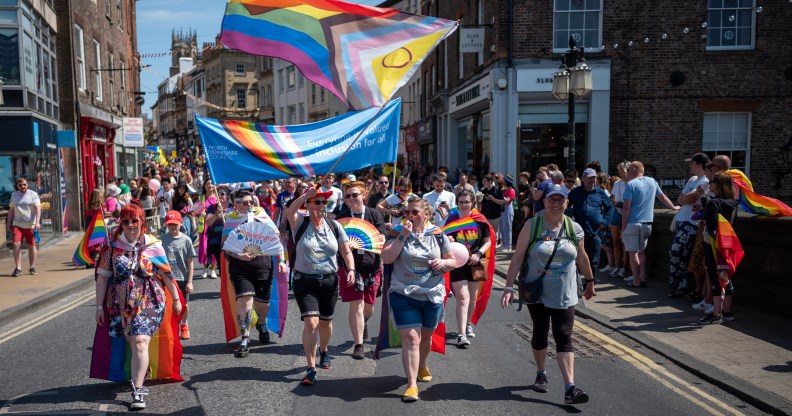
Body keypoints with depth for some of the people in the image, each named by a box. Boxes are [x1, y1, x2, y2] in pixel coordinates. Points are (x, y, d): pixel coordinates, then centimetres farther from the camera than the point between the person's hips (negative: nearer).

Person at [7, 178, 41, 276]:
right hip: (17, 224, 3)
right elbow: (11, 210, 17)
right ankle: (18, 268, -10)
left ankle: (32, 267, 15)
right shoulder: (14, 195, 11)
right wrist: (8, 223, 14)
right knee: (16, 244, -11)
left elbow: (38, 208, -9)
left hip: (30, 225, -3)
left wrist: (37, 222, -21)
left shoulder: (33, 194, -1)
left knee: (31, 246, 4)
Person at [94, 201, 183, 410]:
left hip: (148, 302, -2)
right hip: (121, 304, 3)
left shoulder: (153, 245, -1)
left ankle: (137, 391, -14)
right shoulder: (112, 246, 3)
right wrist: (99, 306, 4)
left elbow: (166, 274, 4)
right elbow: (102, 277, 5)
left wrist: (176, 299, 7)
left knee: (140, 342, -14)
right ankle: (138, 382, 30)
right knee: (133, 344, 9)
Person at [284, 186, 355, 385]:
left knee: (325, 322, 16)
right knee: (311, 322, -15)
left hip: (329, 280, 3)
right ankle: (311, 369, -9)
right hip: (305, 281, -3)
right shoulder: (300, 224, -5)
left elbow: (346, 251, 5)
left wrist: (351, 269, -11)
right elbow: (289, 212, -27)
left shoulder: (334, 226, 3)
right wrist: (306, 195, -36)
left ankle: (324, 351, 46)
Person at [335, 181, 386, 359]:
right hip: (350, 266, -1)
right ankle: (359, 345, 1)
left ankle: (364, 323, 50)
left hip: (372, 265, 1)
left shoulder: (374, 214, 1)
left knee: (369, 306, 15)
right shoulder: (341, 217, 2)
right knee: (356, 305, -7)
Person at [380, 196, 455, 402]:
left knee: (426, 336, 20)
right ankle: (411, 384, -7)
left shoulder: (438, 234, 1)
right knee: (410, 337, -11)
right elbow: (386, 258, -14)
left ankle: (422, 366, 47)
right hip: (403, 294, -2)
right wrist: (402, 236, -21)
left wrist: (443, 263, -15)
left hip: (432, 296, 3)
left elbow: (452, 261, 8)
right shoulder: (398, 232, -2)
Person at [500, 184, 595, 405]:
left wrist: (590, 281, 21)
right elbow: (518, 257, -11)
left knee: (564, 338, -4)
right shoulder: (532, 226, -9)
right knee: (540, 334, 13)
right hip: (537, 294, -1)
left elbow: (581, 257, 13)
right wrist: (509, 287, -16)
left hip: (564, 296, 1)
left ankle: (570, 388, -7)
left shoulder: (574, 228, -1)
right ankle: (541, 374, 34)